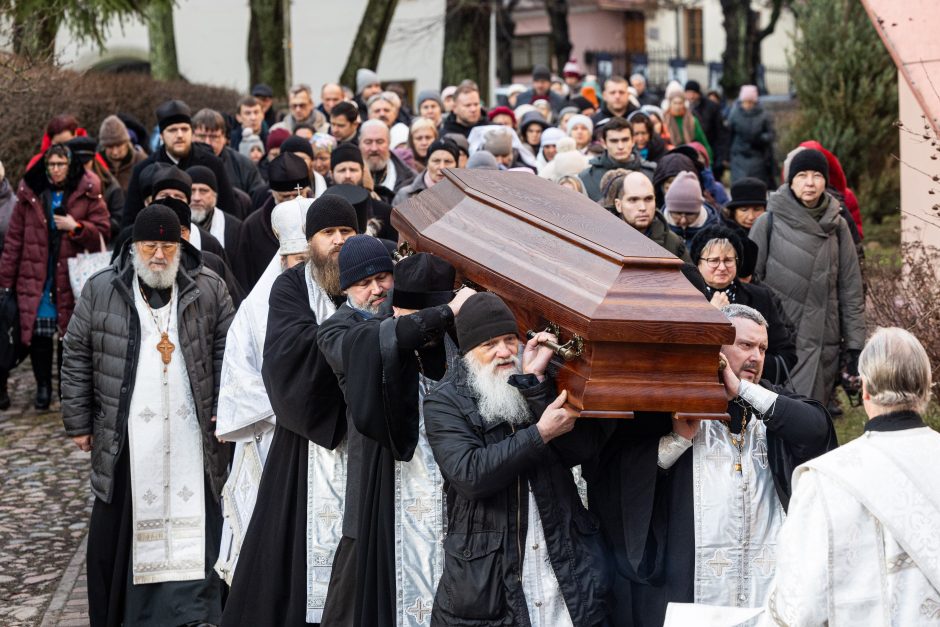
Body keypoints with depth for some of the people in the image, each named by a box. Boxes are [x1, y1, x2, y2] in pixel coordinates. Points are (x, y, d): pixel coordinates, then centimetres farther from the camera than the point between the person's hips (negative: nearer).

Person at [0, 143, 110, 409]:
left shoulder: (88, 193, 2)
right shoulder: (29, 193, 5)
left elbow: (103, 232, 2)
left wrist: (76, 227, -14)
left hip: (71, 278, -1)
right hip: (35, 277, 1)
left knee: (70, 333, 0)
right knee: (38, 333, -2)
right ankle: (43, 386, 13)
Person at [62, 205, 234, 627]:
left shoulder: (209, 289, 4)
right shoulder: (100, 291, 3)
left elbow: (227, 351, 7)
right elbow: (77, 358, 6)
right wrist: (78, 422, 5)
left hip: (191, 433, 0)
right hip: (125, 437, 0)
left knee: (195, 520, 1)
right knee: (121, 522, 3)